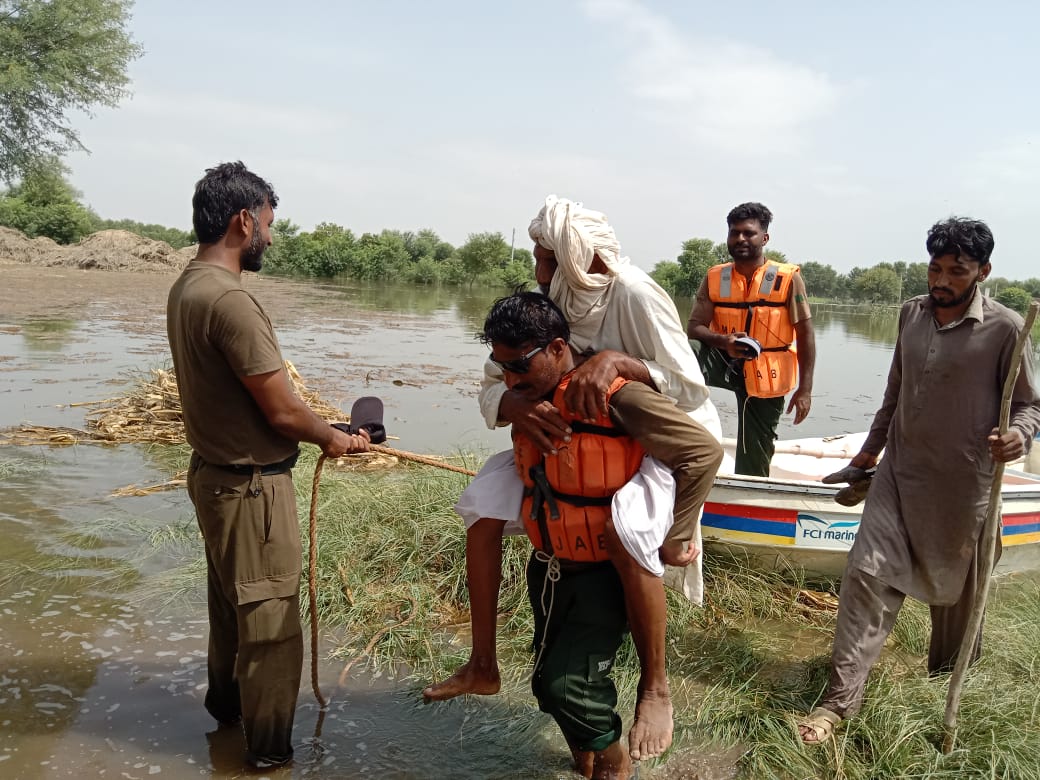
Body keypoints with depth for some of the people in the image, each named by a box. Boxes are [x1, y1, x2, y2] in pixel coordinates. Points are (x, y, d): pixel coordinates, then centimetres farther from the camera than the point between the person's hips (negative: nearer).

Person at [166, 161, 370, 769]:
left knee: (231, 600, 26)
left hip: (214, 472, 10)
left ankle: (227, 702, 45)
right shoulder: (230, 299, -26)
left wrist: (319, 431, 9)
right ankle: (270, 749, 21)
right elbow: (282, 410, -23)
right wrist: (334, 437, -4)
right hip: (251, 486, -10)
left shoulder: (186, 286, 5)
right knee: (270, 619, 6)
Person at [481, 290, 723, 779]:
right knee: (548, 681, 15)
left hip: (604, 573, -7)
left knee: (568, 684, -10)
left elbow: (703, 452, -24)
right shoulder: (529, 397, -3)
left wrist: (673, 538, -20)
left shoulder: (615, 398, -26)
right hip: (547, 568, 7)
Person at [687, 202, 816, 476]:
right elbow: (693, 327, -4)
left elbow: (805, 333, -6)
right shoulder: (714, 278, -1)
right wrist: (722, 341, -26)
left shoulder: (788, 279, -8)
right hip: (725, 362, 2)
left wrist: (805, 389, -11)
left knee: (753, 456, 5)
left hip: (766, 377, -1)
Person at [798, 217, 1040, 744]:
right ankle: (840, 698, 1)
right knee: (868, 573, -4)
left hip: (961, 486, -3)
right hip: (898, 473, 4)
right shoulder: (912, 314, 4)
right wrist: (871, 447, 22)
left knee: (956, 586, 14)